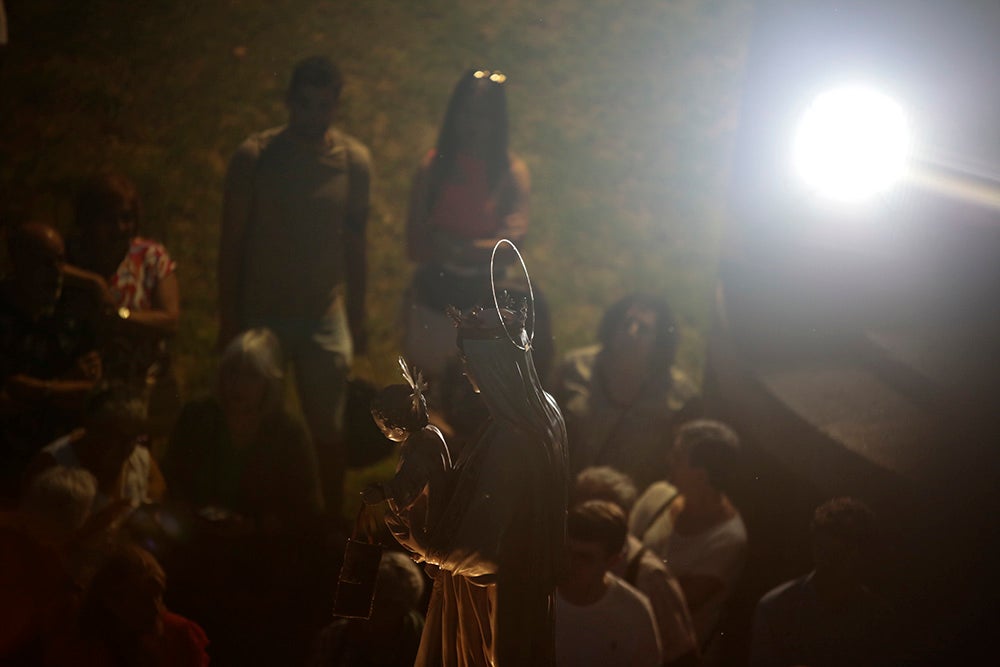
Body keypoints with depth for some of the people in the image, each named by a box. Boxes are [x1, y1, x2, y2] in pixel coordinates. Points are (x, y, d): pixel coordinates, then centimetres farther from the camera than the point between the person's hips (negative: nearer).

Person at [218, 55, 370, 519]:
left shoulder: (353, 160, -1)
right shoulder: (255, 156, -8)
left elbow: (354, 242, 9)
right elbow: (231, 242, -2)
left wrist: (357, 318, 11)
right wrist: (228, 319, -3)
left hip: (325, 316, 1)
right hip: (260, 314, -1)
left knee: (328, 433, 1)